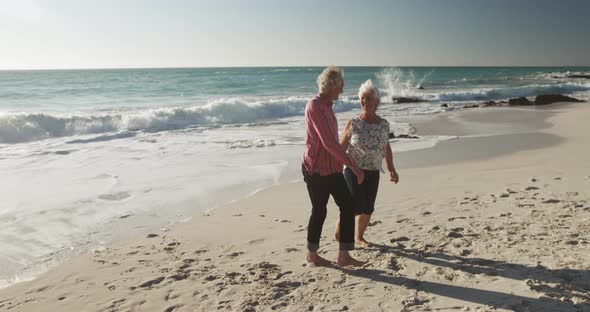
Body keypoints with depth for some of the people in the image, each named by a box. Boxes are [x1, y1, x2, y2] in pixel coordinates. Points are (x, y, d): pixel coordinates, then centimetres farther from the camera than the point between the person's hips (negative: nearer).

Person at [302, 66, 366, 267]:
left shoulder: (326, 105, 12)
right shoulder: (315, 106, -19)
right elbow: (329, 142, -26)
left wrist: (343, 163, 31)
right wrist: (352, 165, -25)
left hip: (333, 168, 9)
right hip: (317, 170, -9)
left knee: (347, 206, 6)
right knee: (319, 211, 4)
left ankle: (344, 255, 12)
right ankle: (312, 255, 24)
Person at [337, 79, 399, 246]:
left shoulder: (384, 124, 2)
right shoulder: (353, 123, -8)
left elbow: (386, 149, 14)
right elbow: (341, 148, -5)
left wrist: (392, 170, 11)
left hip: (373, 173, 4)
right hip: (353, 171, -3)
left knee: (368, 209, 9)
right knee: (356, 207, -12)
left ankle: (359, 236, 31)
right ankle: (340, 225, 17)